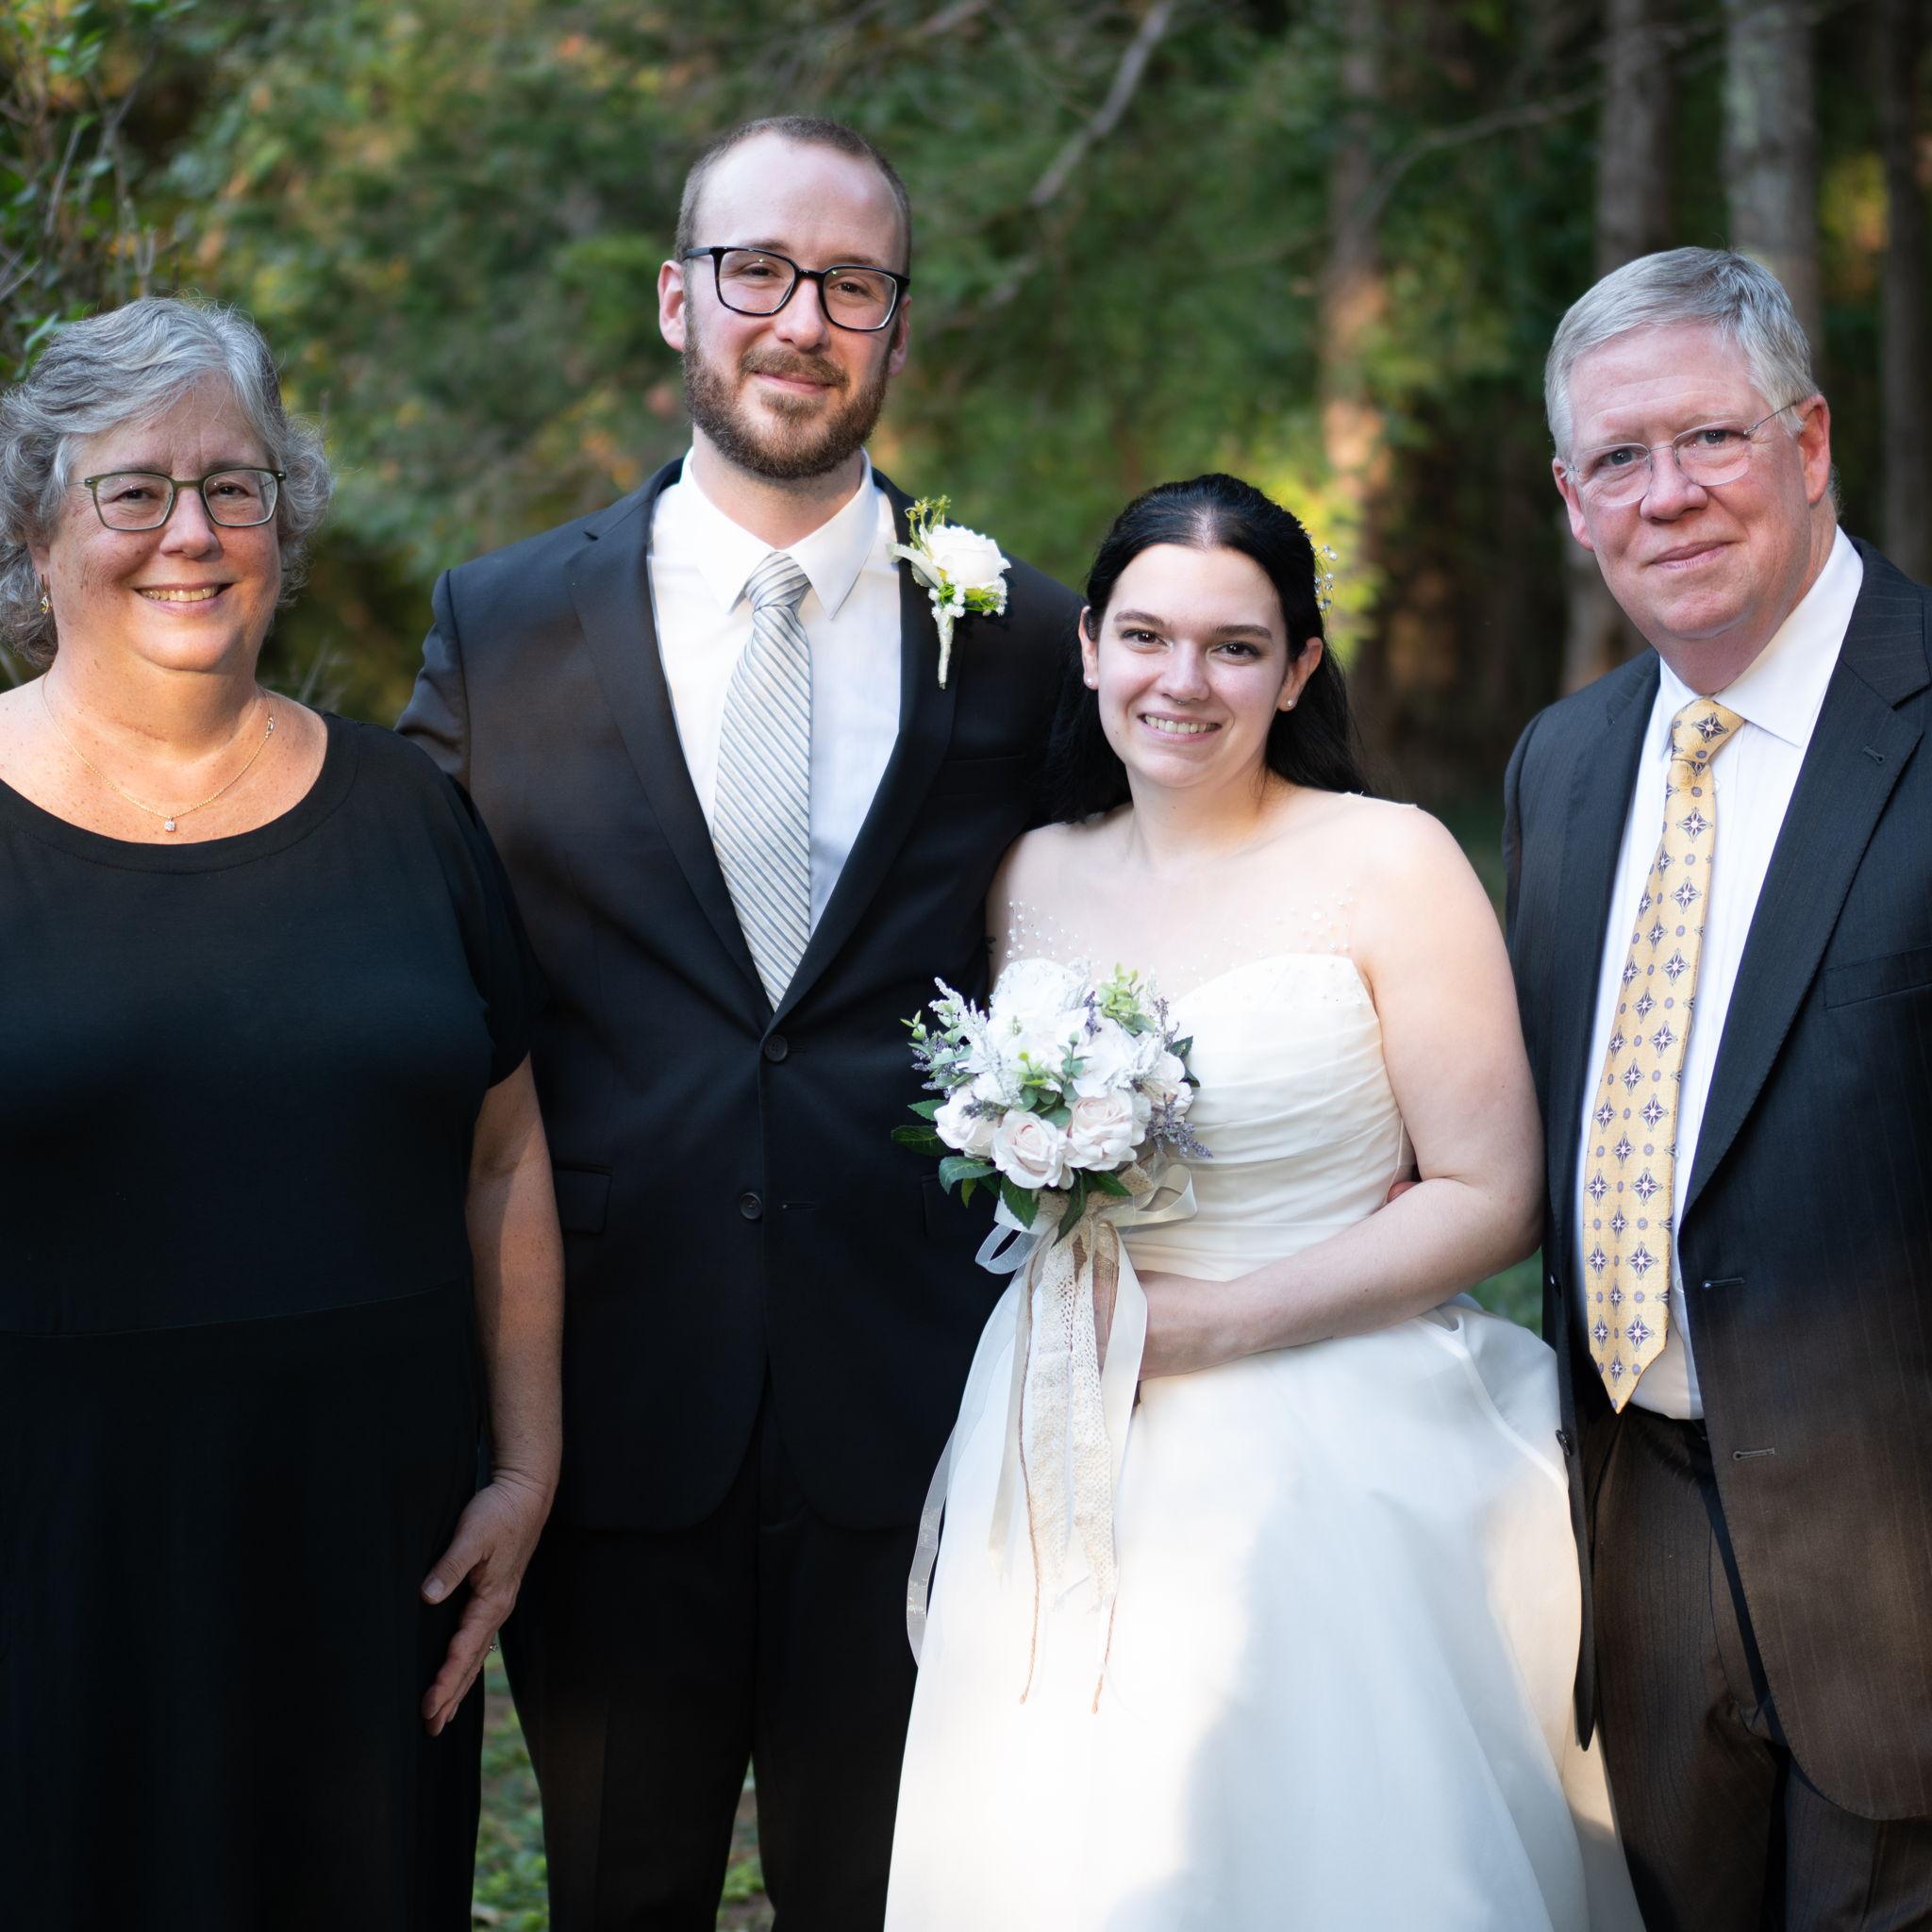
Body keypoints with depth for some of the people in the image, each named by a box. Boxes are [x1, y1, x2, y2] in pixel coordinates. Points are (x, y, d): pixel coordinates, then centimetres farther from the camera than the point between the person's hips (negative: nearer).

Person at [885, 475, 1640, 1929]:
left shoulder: (1389, 865, -8)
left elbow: (1493, 1198, -10)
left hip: (1336, 1460, -4)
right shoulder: (1032, 880, 6)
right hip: (1074, 1468, 4)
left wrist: (1217, 1323, -14)